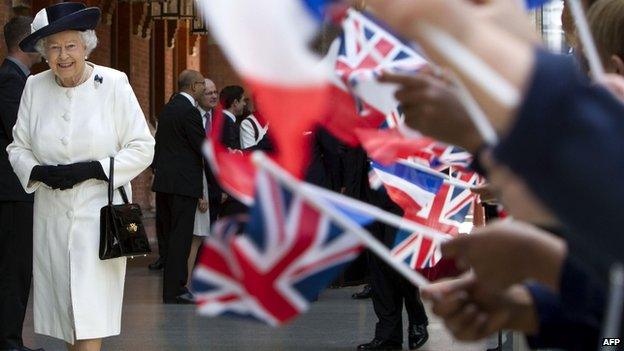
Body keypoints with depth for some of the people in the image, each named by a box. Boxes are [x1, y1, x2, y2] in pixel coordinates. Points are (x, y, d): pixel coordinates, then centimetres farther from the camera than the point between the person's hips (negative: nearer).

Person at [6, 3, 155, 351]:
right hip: (52, 219, 3)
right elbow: (18, 147, 11)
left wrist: (91, 170, -16)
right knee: (67, 317, 9)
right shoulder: (34, 88, 3)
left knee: (91, 322, -8)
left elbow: (143, 148, -4)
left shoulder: (114, 84, -6)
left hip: (100, 214, -3)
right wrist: (39, 172, -11)